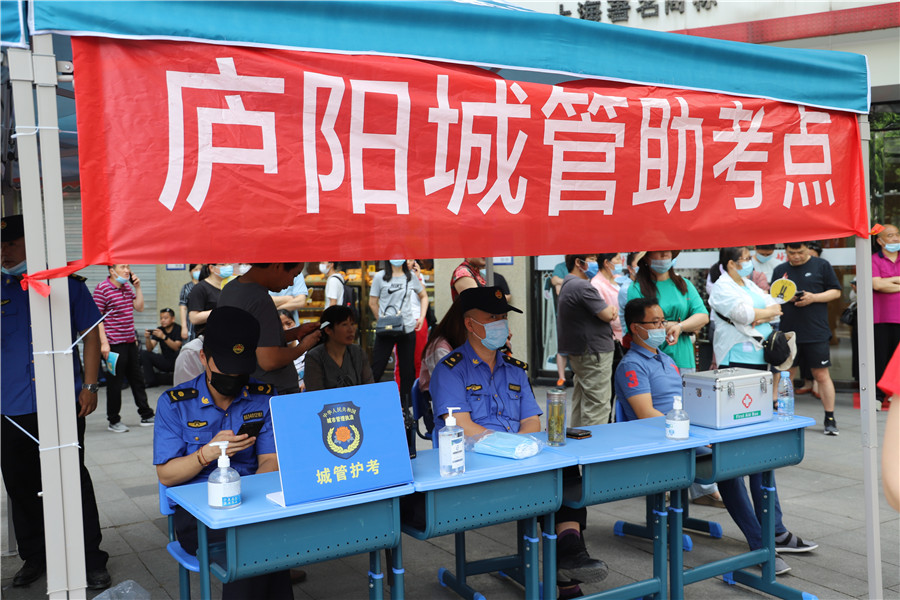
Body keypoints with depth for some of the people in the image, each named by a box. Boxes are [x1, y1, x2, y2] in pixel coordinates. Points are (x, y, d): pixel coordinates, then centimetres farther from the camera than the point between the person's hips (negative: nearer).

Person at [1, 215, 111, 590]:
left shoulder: (67, 284, 1)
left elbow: (90, 334, 2)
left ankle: (92, 561, 11)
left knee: (74, 481, 1)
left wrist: (90, 386, -4)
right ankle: (34, 557, 28)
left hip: (62, 404, -3)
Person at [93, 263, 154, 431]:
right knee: (115, 382, 1)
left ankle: (146, 415, 23)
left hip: (130, 341, 7)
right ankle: (113, 421, 14)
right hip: (114, 344, -7)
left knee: (137, 379, 13)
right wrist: (104, 342, -19)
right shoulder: (102, 289, -11)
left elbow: (139, 308, 12)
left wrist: (137, 287, 2)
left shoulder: (127, 287, 12)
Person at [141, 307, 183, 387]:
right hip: (165, 362, 4)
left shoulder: (178, 329, -9)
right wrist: (147, 338, -23)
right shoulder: (159, 330, 5)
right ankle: (152, 381, -6)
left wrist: (164, 337, -33)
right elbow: (150, 349, -3)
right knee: (144, 353, -12)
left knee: (179, 353, -36)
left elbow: (176, 347, -22)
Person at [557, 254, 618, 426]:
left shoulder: (567, 284, 17)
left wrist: (611, 309, -2)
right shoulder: (582, 286, -18)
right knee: (597, 407, -7)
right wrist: (612, 309, 6)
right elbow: (607, 315, -17)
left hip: (578, 353, 11)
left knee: (580, 405, 16)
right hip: (594, 354, -11)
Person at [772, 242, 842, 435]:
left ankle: (830, 419, 9)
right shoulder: (779, 270, 11)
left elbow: (836, 292, 3)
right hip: (787, 332, 3)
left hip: (816, 332, -3)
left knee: (822, 375, 0)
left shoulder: (821, 265, 3)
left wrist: (813, 297, -13)